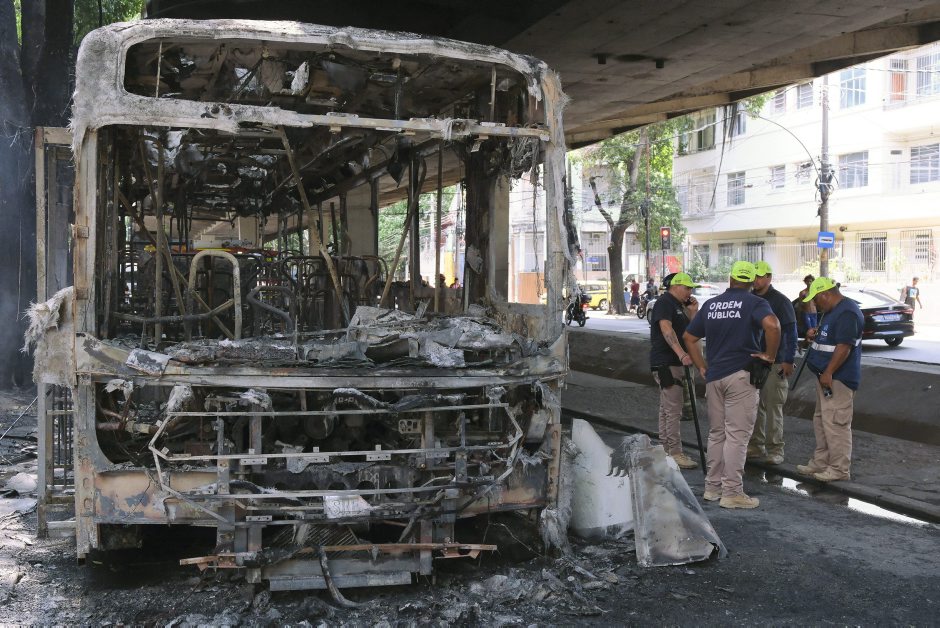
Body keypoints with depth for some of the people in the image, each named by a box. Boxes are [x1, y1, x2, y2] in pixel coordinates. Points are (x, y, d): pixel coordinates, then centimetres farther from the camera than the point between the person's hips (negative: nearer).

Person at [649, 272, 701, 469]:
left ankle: (665, 449, 22)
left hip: (674, 362, 11)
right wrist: (681, 354, -37)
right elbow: (666, 328, -26)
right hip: (666, 363, -11)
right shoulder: (664, 302, -11)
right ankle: (675, 453, -9)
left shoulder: (678, 305, 20)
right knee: (673, 410, -11)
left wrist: (692, 312, 5)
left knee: (667, 408, 15)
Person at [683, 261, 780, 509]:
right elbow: (772, 325, -26)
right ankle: (732, 492, 0)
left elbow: (689, 338, 16)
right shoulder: (755, 303, -5)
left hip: (714, 376, 5)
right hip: (741, 376, -5)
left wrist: (702, 368, 16)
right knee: (737, 435, -2)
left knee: (716, 433, 16)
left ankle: (712, 487, 22)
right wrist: (770, 355, -13)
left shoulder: (710, 304, 12)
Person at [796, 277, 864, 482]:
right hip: (826, 376, 11)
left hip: (838, 379, -11)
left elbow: (844, 346, -24)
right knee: (821, 421, 16)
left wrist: (828, 373, -25)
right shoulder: (832, 311, 17)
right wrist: (815, 335, 8)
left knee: (835, 424, -7)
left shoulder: (847, 313, -18)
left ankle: (839, 469, 0)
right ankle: (820, 463, 25)